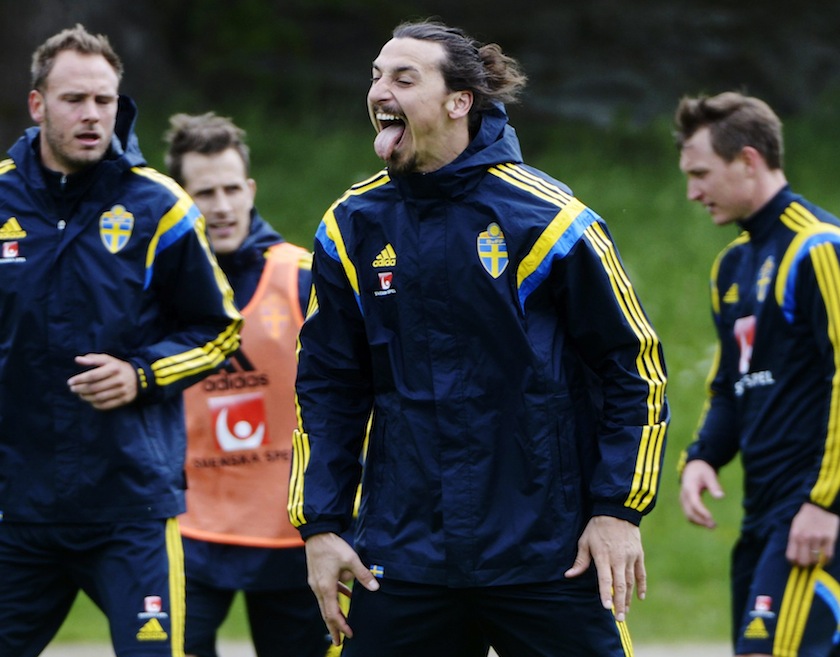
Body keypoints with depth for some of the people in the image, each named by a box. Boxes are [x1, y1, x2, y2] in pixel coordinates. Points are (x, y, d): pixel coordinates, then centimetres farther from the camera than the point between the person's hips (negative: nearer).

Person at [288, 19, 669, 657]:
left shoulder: (546, 216, -6)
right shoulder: (351, 226, 6)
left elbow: (635, 365, -1)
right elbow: (327, 385, 12)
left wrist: (618, 510, -6)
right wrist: (320, 526, 6)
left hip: (548, 556, -3)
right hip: (402, 558, 3)